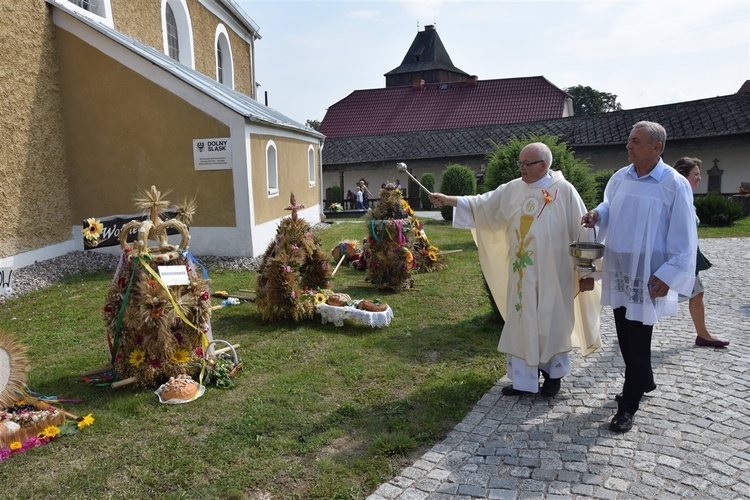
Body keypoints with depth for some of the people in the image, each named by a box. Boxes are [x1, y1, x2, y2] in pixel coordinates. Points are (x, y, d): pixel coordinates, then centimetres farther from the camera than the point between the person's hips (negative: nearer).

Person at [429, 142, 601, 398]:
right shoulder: (513, 189, 4)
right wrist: (448, 200, 2)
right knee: (521, 323, 8)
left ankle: (553, 375, 30)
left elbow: (581, 231, -6)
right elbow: (483, 203, 10)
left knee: (552, 323, 9)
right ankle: (523, 380, 20)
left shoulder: (564, 191, -8)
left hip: (552, 274, -4)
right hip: (522, 274, 4)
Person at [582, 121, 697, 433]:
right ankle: (644, 382, 40)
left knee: (638, 340, 2)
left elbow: (683, 237, -12)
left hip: (647, 275, -6)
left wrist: (668, 275, -16)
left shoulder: (675, 185, -13)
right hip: (617, 270, 6)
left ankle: (628, 405, 14)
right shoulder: (620, 177, 3)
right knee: (624, 334, 17)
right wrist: (597, 214, -3)